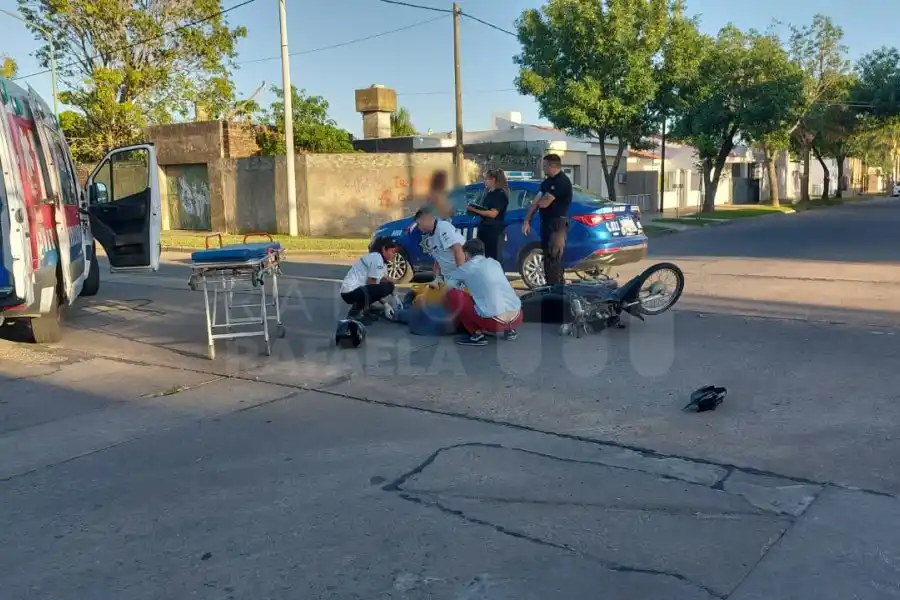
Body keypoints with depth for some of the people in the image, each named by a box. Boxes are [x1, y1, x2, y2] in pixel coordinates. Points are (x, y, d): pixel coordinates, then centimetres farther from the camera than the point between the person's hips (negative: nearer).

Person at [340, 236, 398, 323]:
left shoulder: (374, 256, 18)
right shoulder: (377, 258, -12)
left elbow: (384, 279, 16)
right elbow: (371, 283, -12)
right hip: (351, 291, -10)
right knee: (387, 287, -18)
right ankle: (355, 312, -13)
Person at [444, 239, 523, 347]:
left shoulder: (466, 268, 4)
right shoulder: (494, 262, 18)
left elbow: (448, 286, 18)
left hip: (494, 321, -6)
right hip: (517, 318, 6)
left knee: (450, 295, 5)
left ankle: (477, 334, 3)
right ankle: (509, 329, 19)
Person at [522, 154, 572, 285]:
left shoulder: (561, 181, -15)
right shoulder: (547, 182, 15)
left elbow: (543, 203, -19)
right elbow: (536, 202, 13)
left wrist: (539, 201, 5)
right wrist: (527, 221, 6)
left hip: (558, 224, -10)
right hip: (546, 223, 10)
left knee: (554, 260, -11)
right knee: (547, 259, 13)